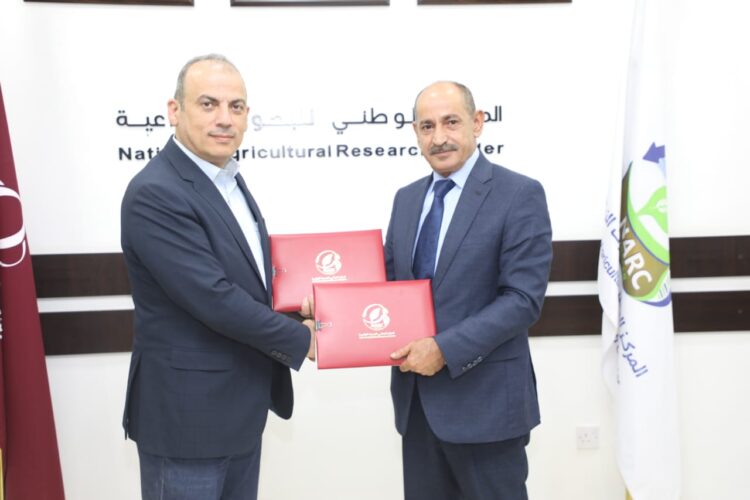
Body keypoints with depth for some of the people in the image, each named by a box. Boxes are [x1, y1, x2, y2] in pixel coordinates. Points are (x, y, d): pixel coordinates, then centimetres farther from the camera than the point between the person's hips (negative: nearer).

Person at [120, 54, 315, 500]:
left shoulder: (229, 179, 8)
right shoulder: (155, 193, -20)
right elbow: (215, 299, -25)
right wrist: (302, 340, -13)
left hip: (239, 409, 9)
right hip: (187, 412, -8)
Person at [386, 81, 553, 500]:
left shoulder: (520, 195, -9)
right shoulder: (407, 198, 11)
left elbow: (523, 299, -16)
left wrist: (445, 348, -21)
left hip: (484, 399, -6)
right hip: (417, 396, 6)